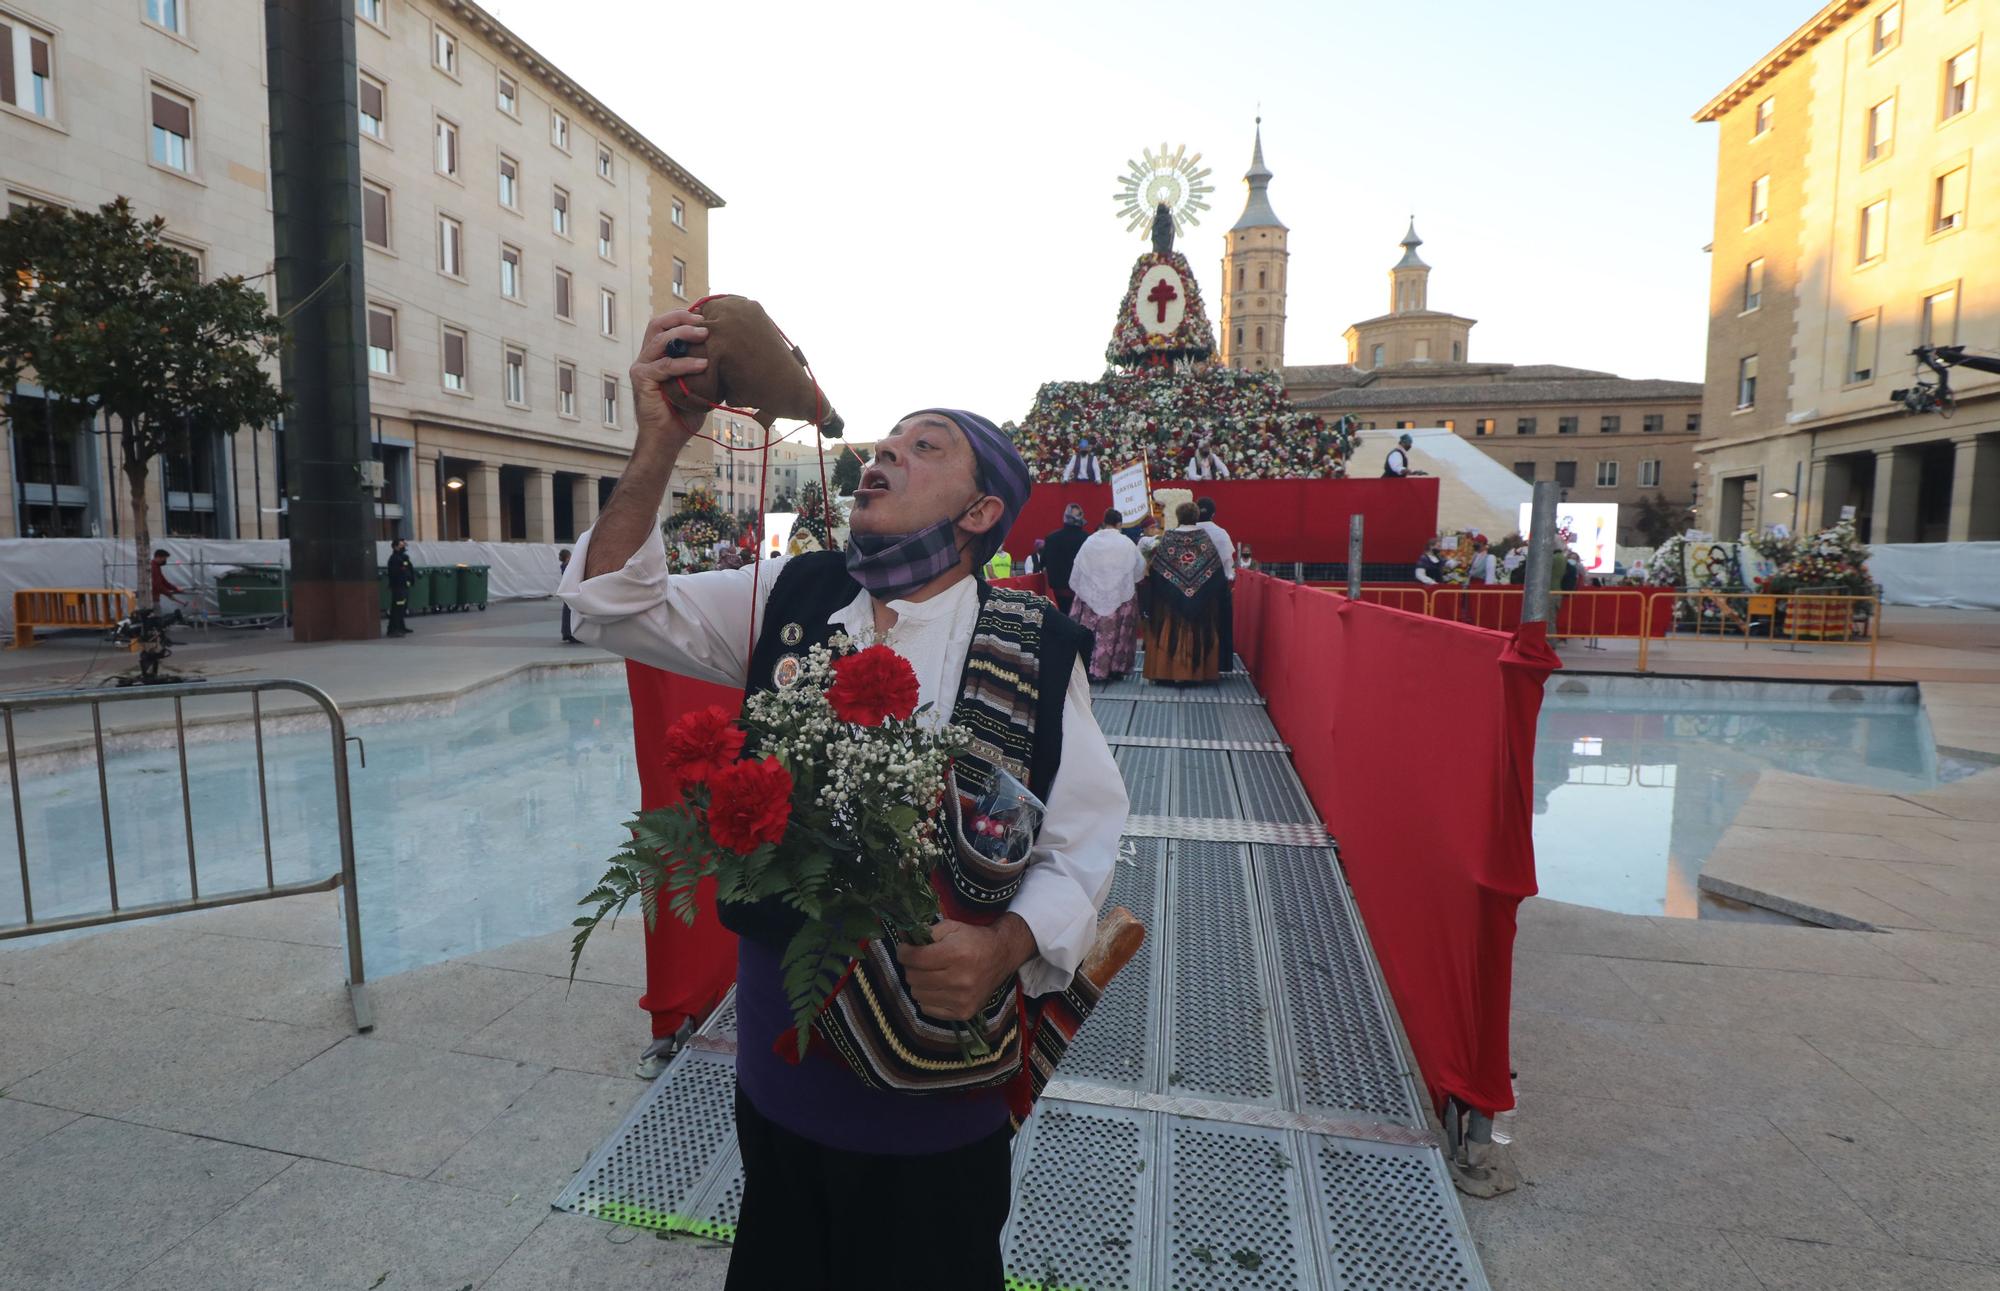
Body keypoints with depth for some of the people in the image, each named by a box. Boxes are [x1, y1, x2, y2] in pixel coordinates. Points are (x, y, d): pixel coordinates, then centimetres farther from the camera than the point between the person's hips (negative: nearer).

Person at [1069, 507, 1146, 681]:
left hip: (1091, 596, 2)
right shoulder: (1127, 544, -7)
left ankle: (1087, 669, 9)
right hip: (1120, 598, -2)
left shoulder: (1089, 542, -3)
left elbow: (1077, 570, 2)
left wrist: (1079, 589, 14)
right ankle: (1114, 669, 10)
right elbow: (1140, 567, 5)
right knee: (1113, 635, 5)